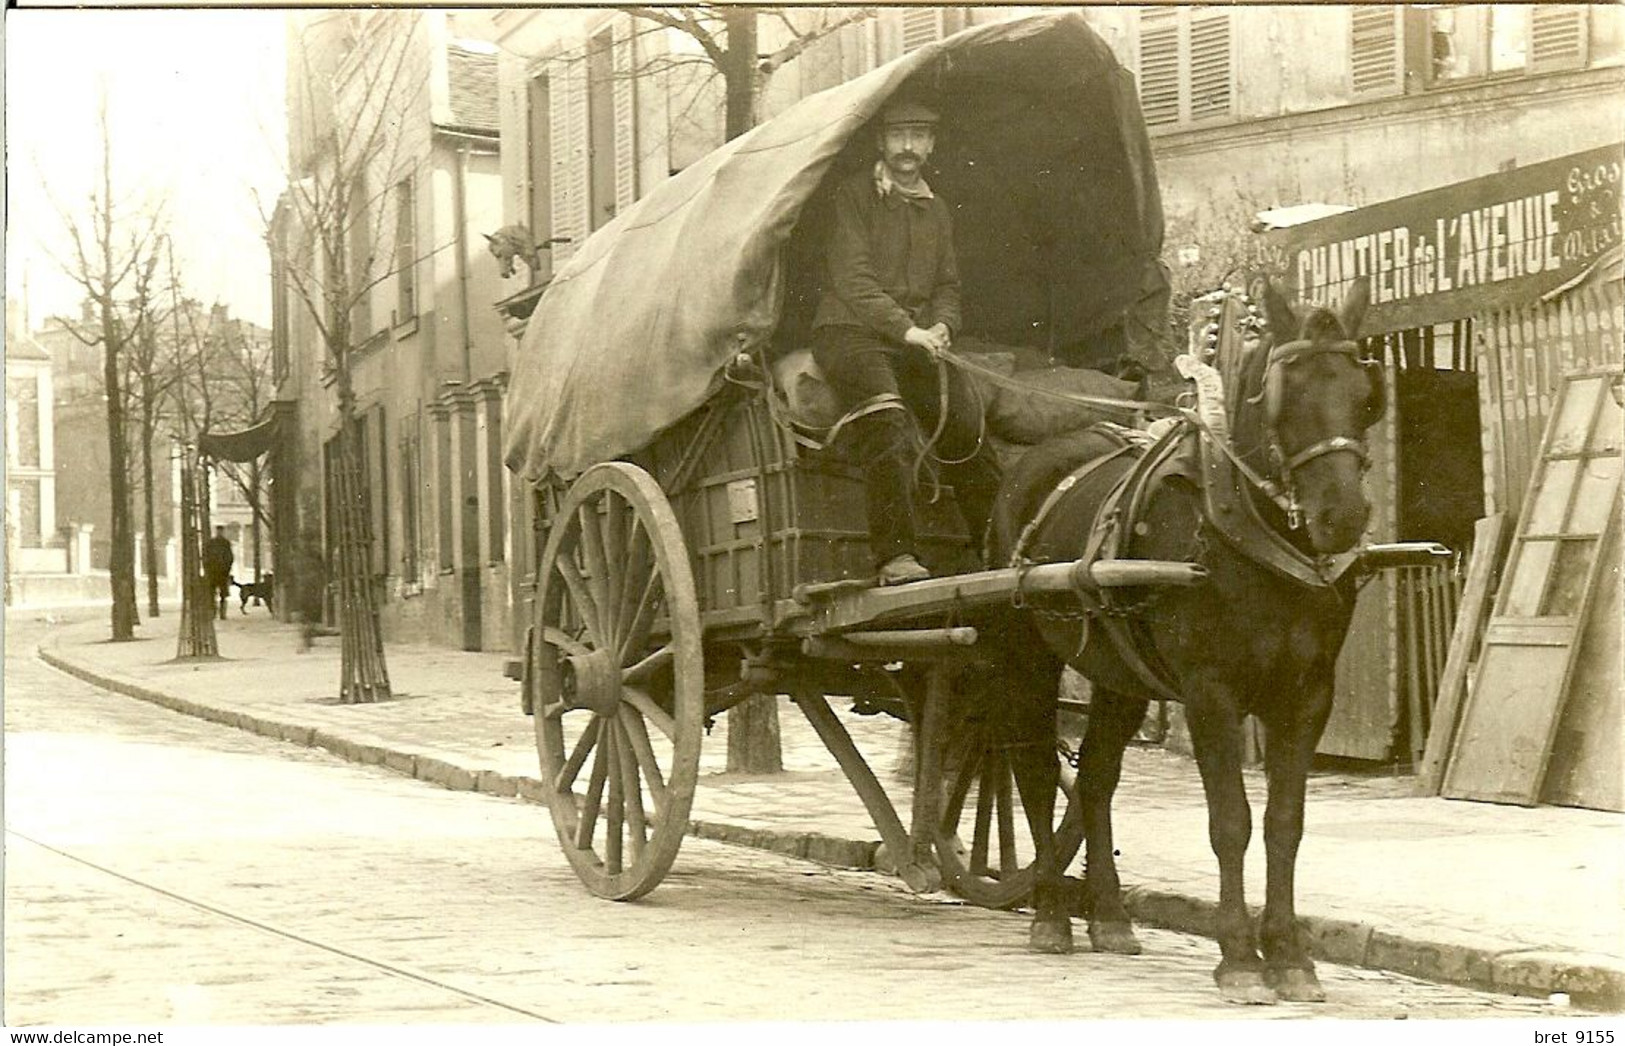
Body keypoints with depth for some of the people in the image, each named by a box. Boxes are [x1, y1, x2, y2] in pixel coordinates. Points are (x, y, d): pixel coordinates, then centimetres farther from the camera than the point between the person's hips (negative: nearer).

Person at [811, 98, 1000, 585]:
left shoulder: (936, 210, 21)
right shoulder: (854, 195, -1)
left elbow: (947, 285, 22)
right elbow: (853, 280, -11)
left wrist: (940, 327, -1)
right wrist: (906, 328, -21)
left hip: (918, 338, 6)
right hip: (851, 331, -6)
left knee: (967, 429, -8)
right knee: (889, 424, -29)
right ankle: (896, 556, -33)